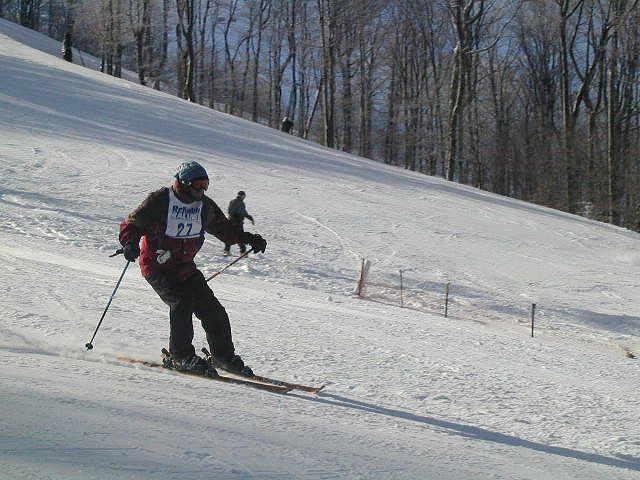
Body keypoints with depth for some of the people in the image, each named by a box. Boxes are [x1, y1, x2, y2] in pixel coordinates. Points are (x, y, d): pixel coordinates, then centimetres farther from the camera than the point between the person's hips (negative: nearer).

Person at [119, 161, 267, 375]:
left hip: (184, 266, 5)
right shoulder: (160, 201, -14)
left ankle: (224, 356, 7)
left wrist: (248, 238, 6)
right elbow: (131, 225, -13)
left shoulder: (204, 205, 3)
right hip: (156, 266, -5)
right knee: (181, 303, -24)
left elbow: (223, 227, 19)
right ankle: (180, 356, -11)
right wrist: (130, 244, -34)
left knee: (210, 307, -5)